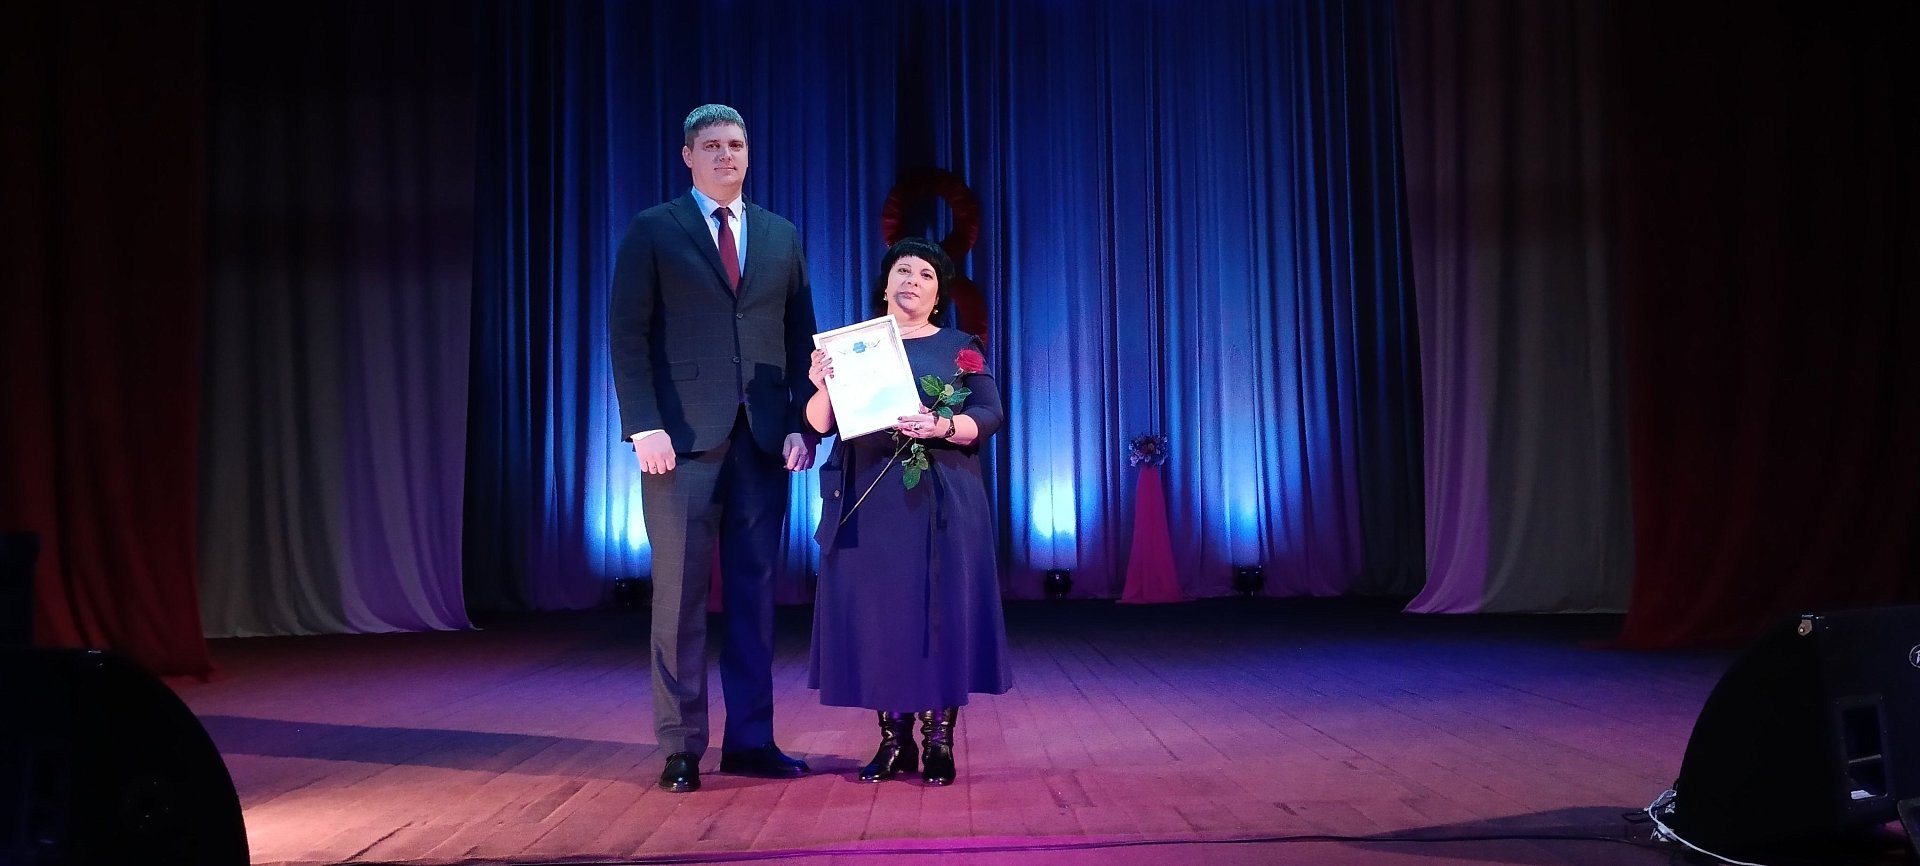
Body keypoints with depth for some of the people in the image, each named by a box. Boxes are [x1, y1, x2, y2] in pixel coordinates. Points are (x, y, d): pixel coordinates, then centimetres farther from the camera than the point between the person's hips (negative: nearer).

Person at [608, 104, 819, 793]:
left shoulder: (781, 236, 15)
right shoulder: (653, 231, 4)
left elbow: (801, 339, 14)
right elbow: (628, 334, -2)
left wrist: (802, 424, 3)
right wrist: (644, 426, -12)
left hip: (763, 440, 3)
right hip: (683, 438, -3)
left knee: (754, 592, 6)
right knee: (680, 594, -1)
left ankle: (750, 740, 13)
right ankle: (681, 747, 7)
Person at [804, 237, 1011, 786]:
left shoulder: (961, 348, 10)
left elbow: (989, 416, 0)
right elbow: (820, 422, 6)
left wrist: (943, 426, -20)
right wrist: (822, 387, -16)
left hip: (941, 503, -1)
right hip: (868, 503, 1)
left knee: (940, 612, -4)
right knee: (876, 614, -1)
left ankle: (939, 742, 3)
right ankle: (894, 741, 8)